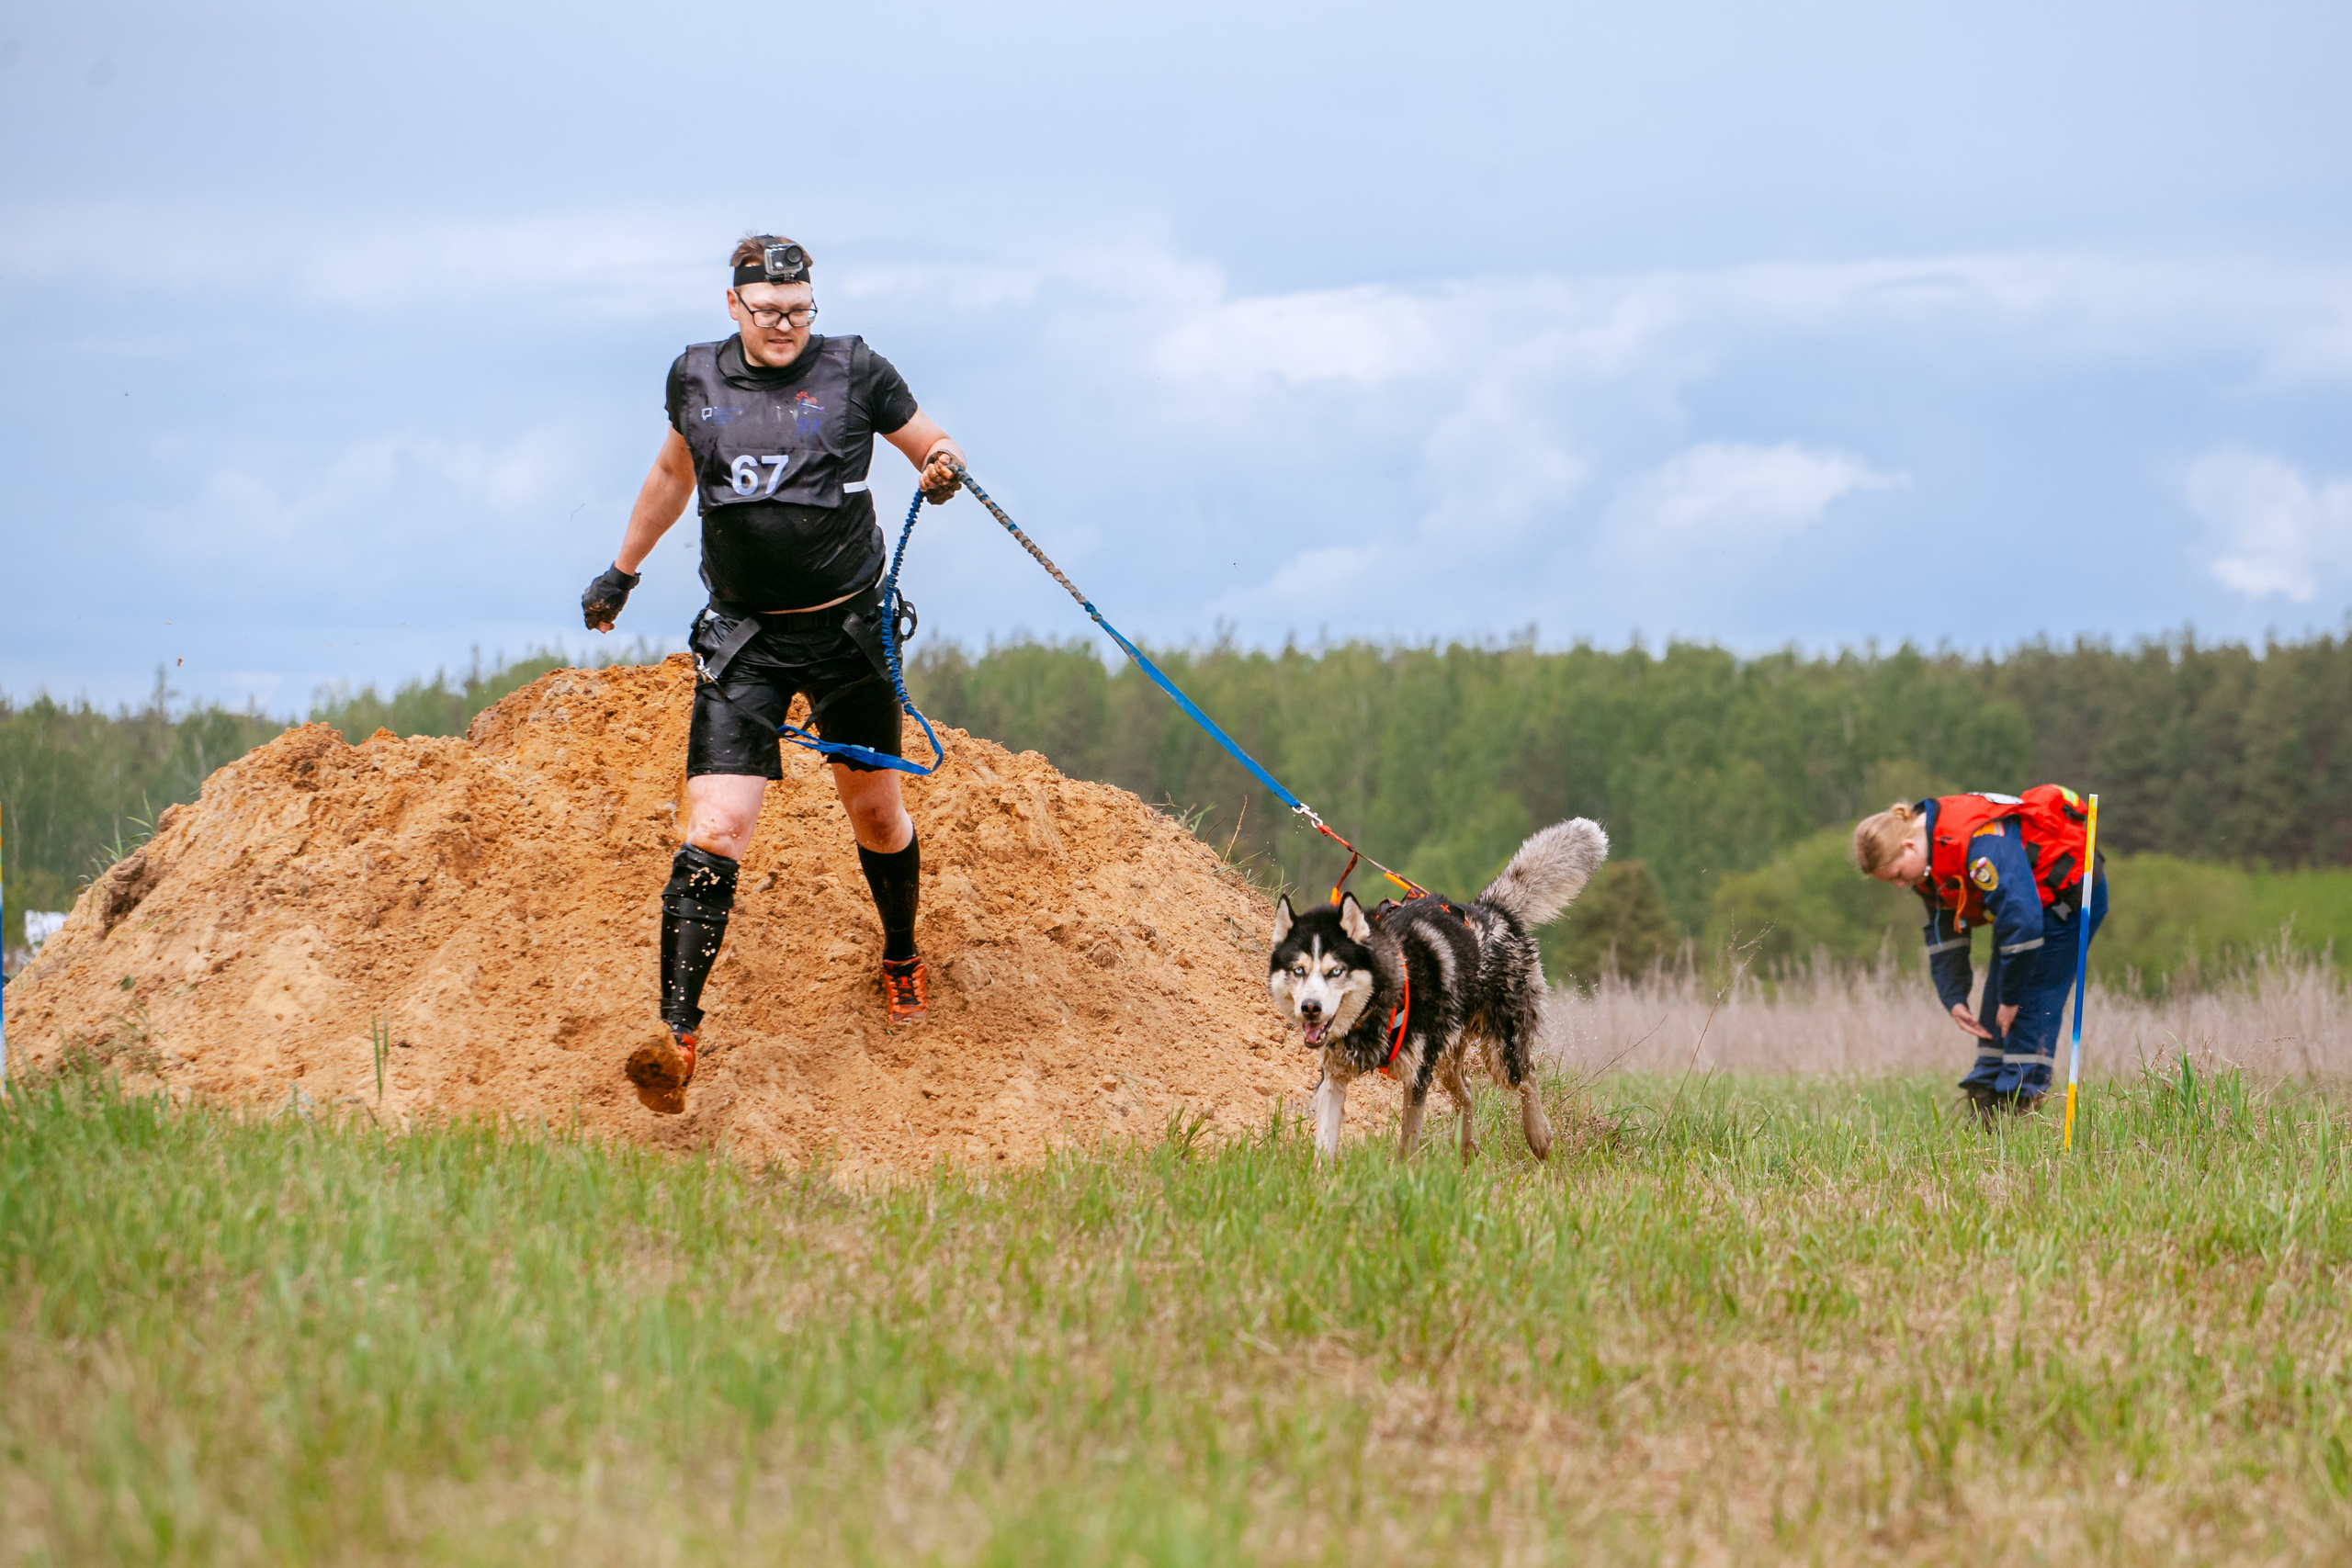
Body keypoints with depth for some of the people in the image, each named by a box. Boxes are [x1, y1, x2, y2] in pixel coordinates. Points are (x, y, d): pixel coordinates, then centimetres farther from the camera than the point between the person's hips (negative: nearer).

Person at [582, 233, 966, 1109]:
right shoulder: (697, 380, 4)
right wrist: (622, 571, 30)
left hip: (847, 629, 0)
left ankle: (902, 958, 43)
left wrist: (943, 468, -18)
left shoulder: (854, 372, -3)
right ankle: (678, 1034, -16)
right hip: (743, 640, 0)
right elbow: (674, 471, 22)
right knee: (716, 832, -13)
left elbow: (933, 445, 6)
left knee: (875, 814, 13)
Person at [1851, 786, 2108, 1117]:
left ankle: (2021, 1111, -10)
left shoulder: (1980, 843, -35)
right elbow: (1943, 934, 7)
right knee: (1995, 1008, 6)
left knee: (2031, 1007, -12)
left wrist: (2011, 998, -26)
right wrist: (1953, 1000, -4)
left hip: (2068, 893, -10)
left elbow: (2021, 922, -36)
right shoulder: (1927, 861, -4)